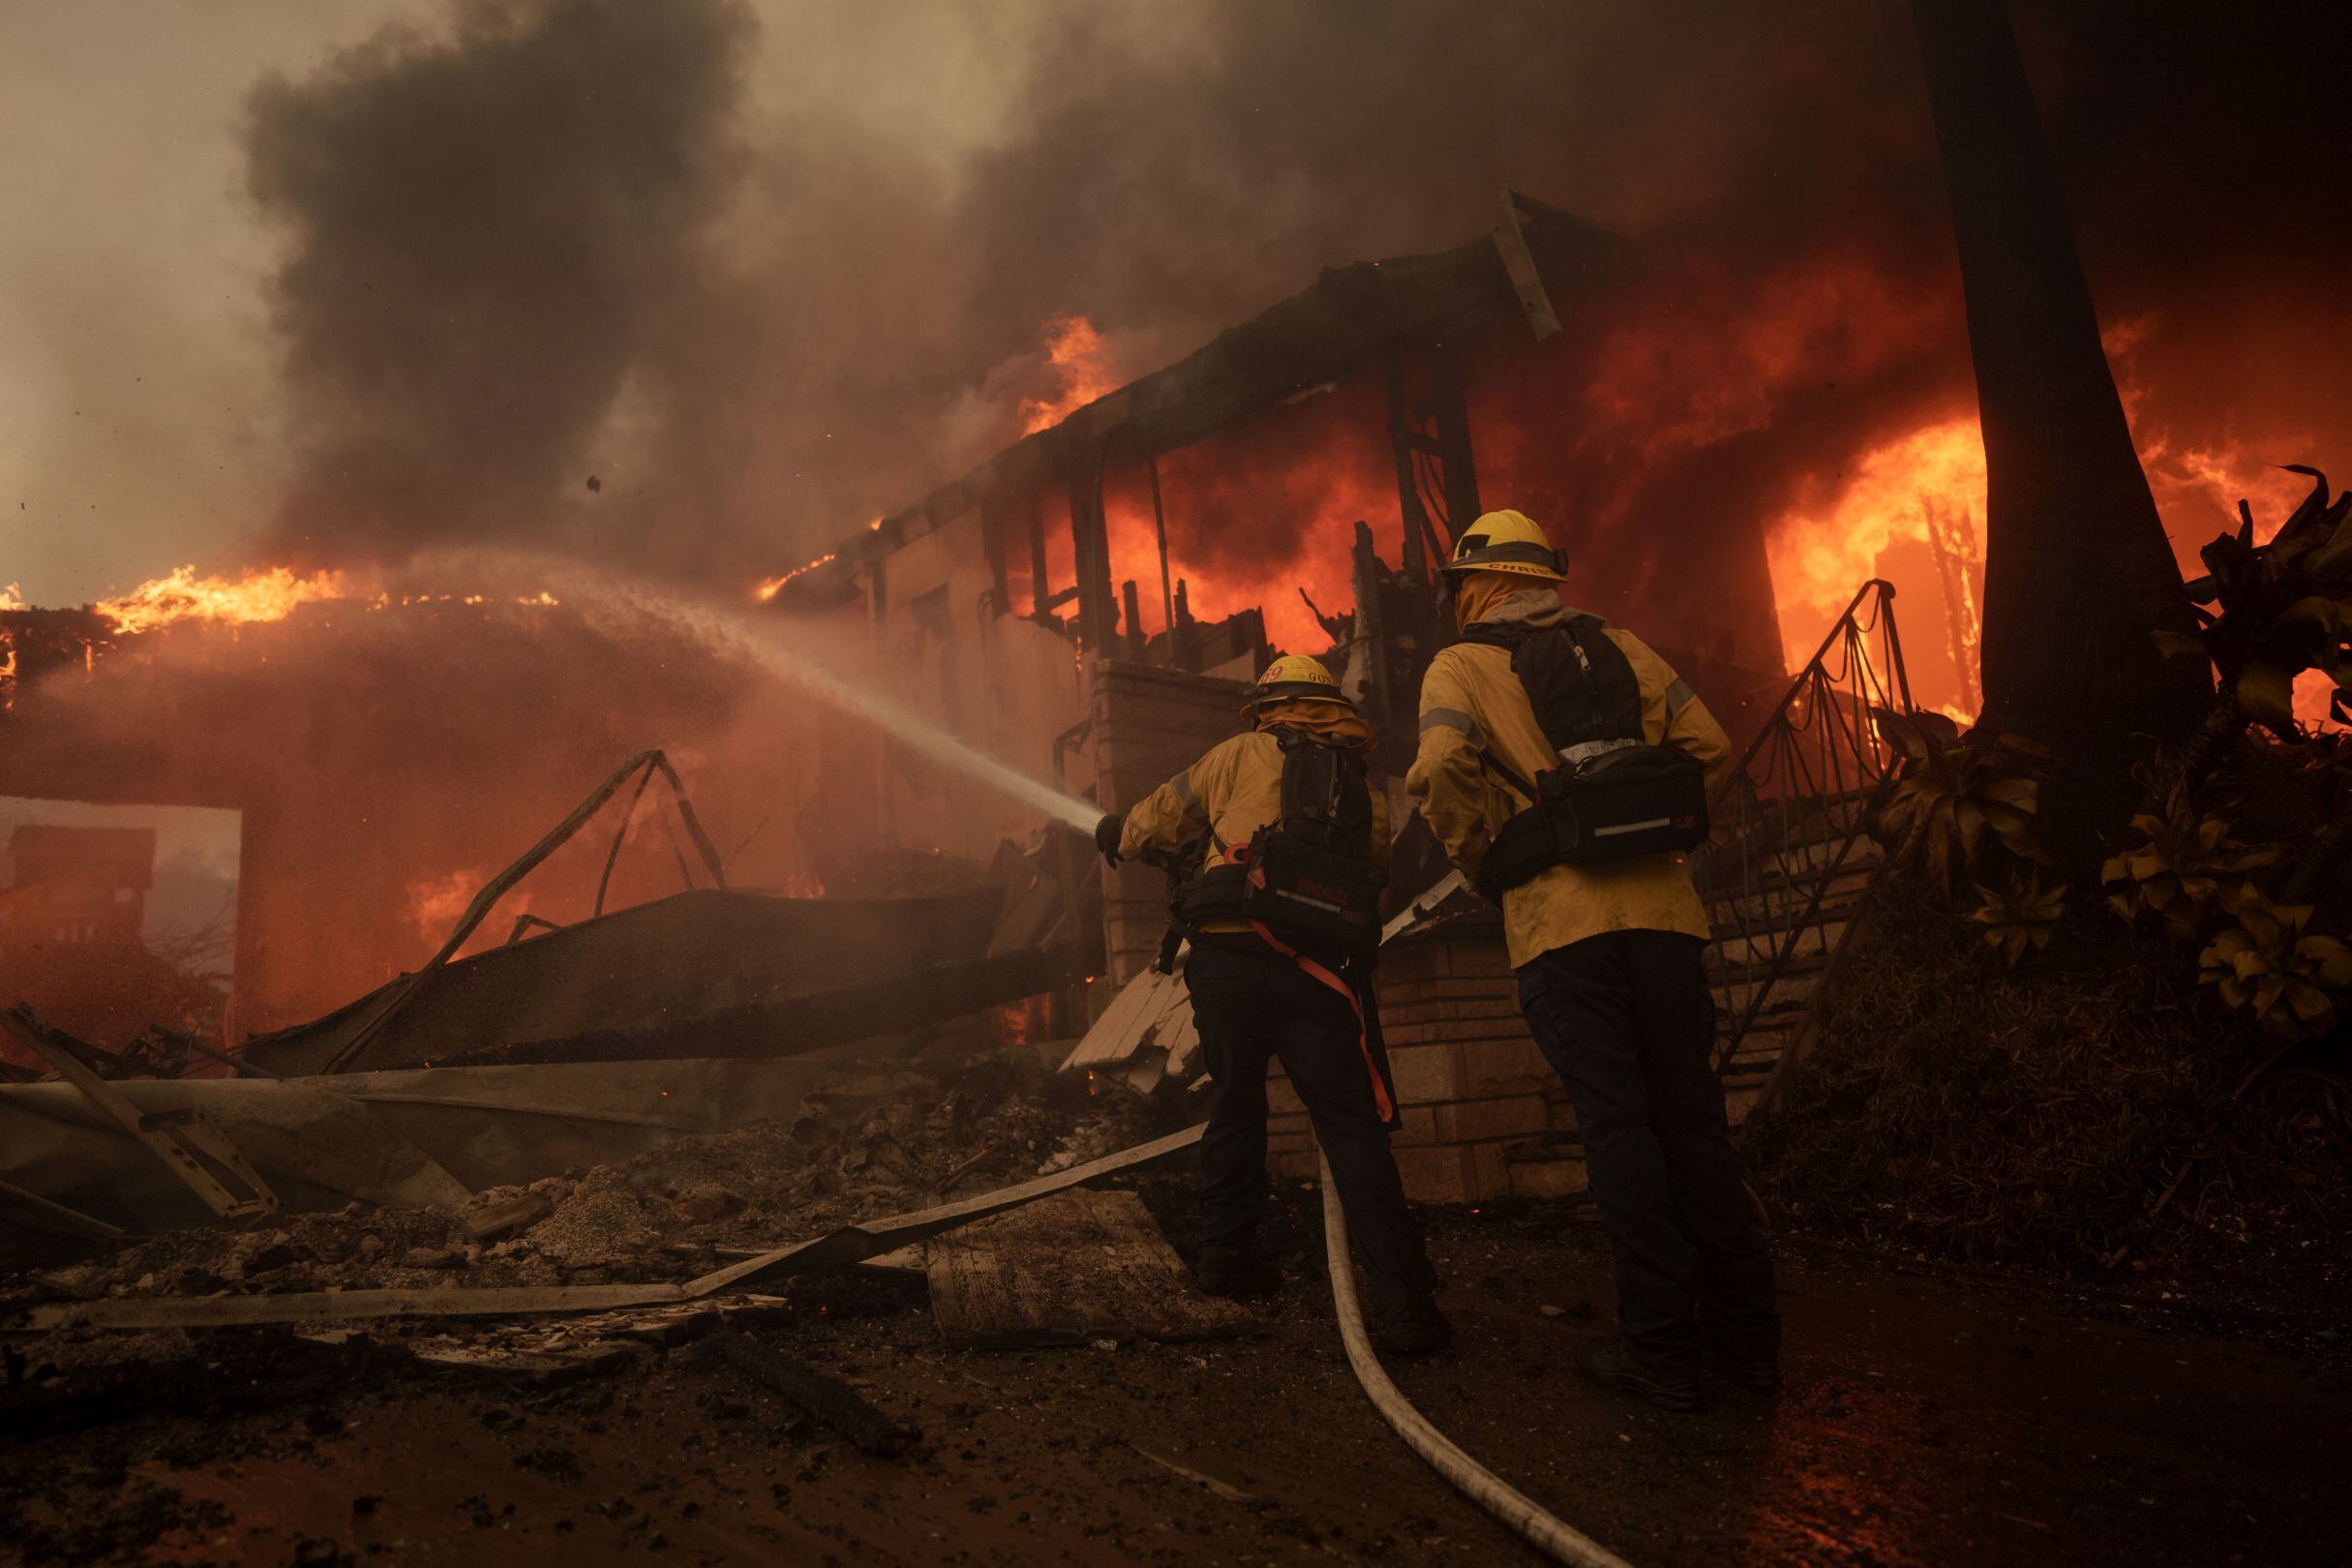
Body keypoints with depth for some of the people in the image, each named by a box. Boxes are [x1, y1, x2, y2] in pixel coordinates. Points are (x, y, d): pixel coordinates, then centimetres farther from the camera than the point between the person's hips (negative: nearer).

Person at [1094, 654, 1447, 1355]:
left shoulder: (1243, 754, 13)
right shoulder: (1367, 795, 20)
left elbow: (1160, 821, 19)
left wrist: (1118, 836, 42)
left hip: (1229, 955, 0)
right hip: (1322, 971, 1)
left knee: (1235, 1106, 18)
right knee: (1353, 1130, 1)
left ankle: (1228, 1257, 28)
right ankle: (1404, 1303, -6)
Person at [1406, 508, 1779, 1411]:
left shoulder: (1461, 667, 3)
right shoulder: (1619, 647, 16)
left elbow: (1442, 771, -13)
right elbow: (1708, 746, 10)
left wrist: (1486, 864, 2)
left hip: (1560, 922, -4)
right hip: (1662, 905, 4)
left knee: (1615, 1124, 0)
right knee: (1691, 1116, 10)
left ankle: (1664, 1348, 4)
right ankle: (1744, 1335, 17)